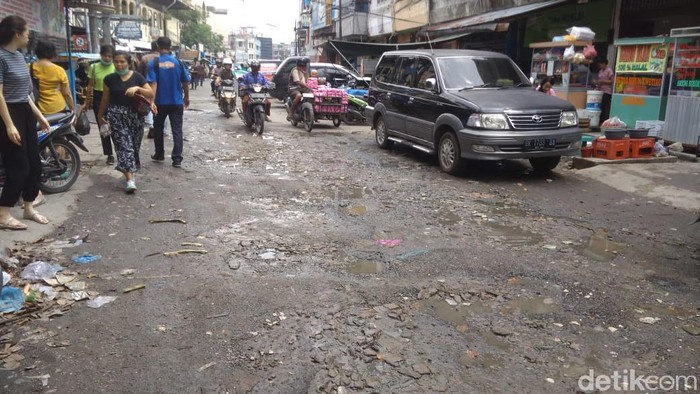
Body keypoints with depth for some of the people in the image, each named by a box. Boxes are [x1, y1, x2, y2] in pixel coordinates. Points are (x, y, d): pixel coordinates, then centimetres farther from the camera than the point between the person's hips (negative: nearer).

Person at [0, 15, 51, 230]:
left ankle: (29, 208, 24)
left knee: (34, 164, 11)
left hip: (26, 113, 9)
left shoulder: (20, 56, 13)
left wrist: (39, 116, 18)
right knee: (18, 167, -7)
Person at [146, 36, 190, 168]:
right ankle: (177, 159, -7)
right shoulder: (178, 62, -1)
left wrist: (151, 101, -18)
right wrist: (186, 97, 17)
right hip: (176, 102, 1)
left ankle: (159, 155, 27)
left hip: (160, 102, 0)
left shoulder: (153, 63, -6)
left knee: (158, 128, 17)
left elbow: (153, 83, -15)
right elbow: (185, 82, 4)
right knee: (177, 130, 0)